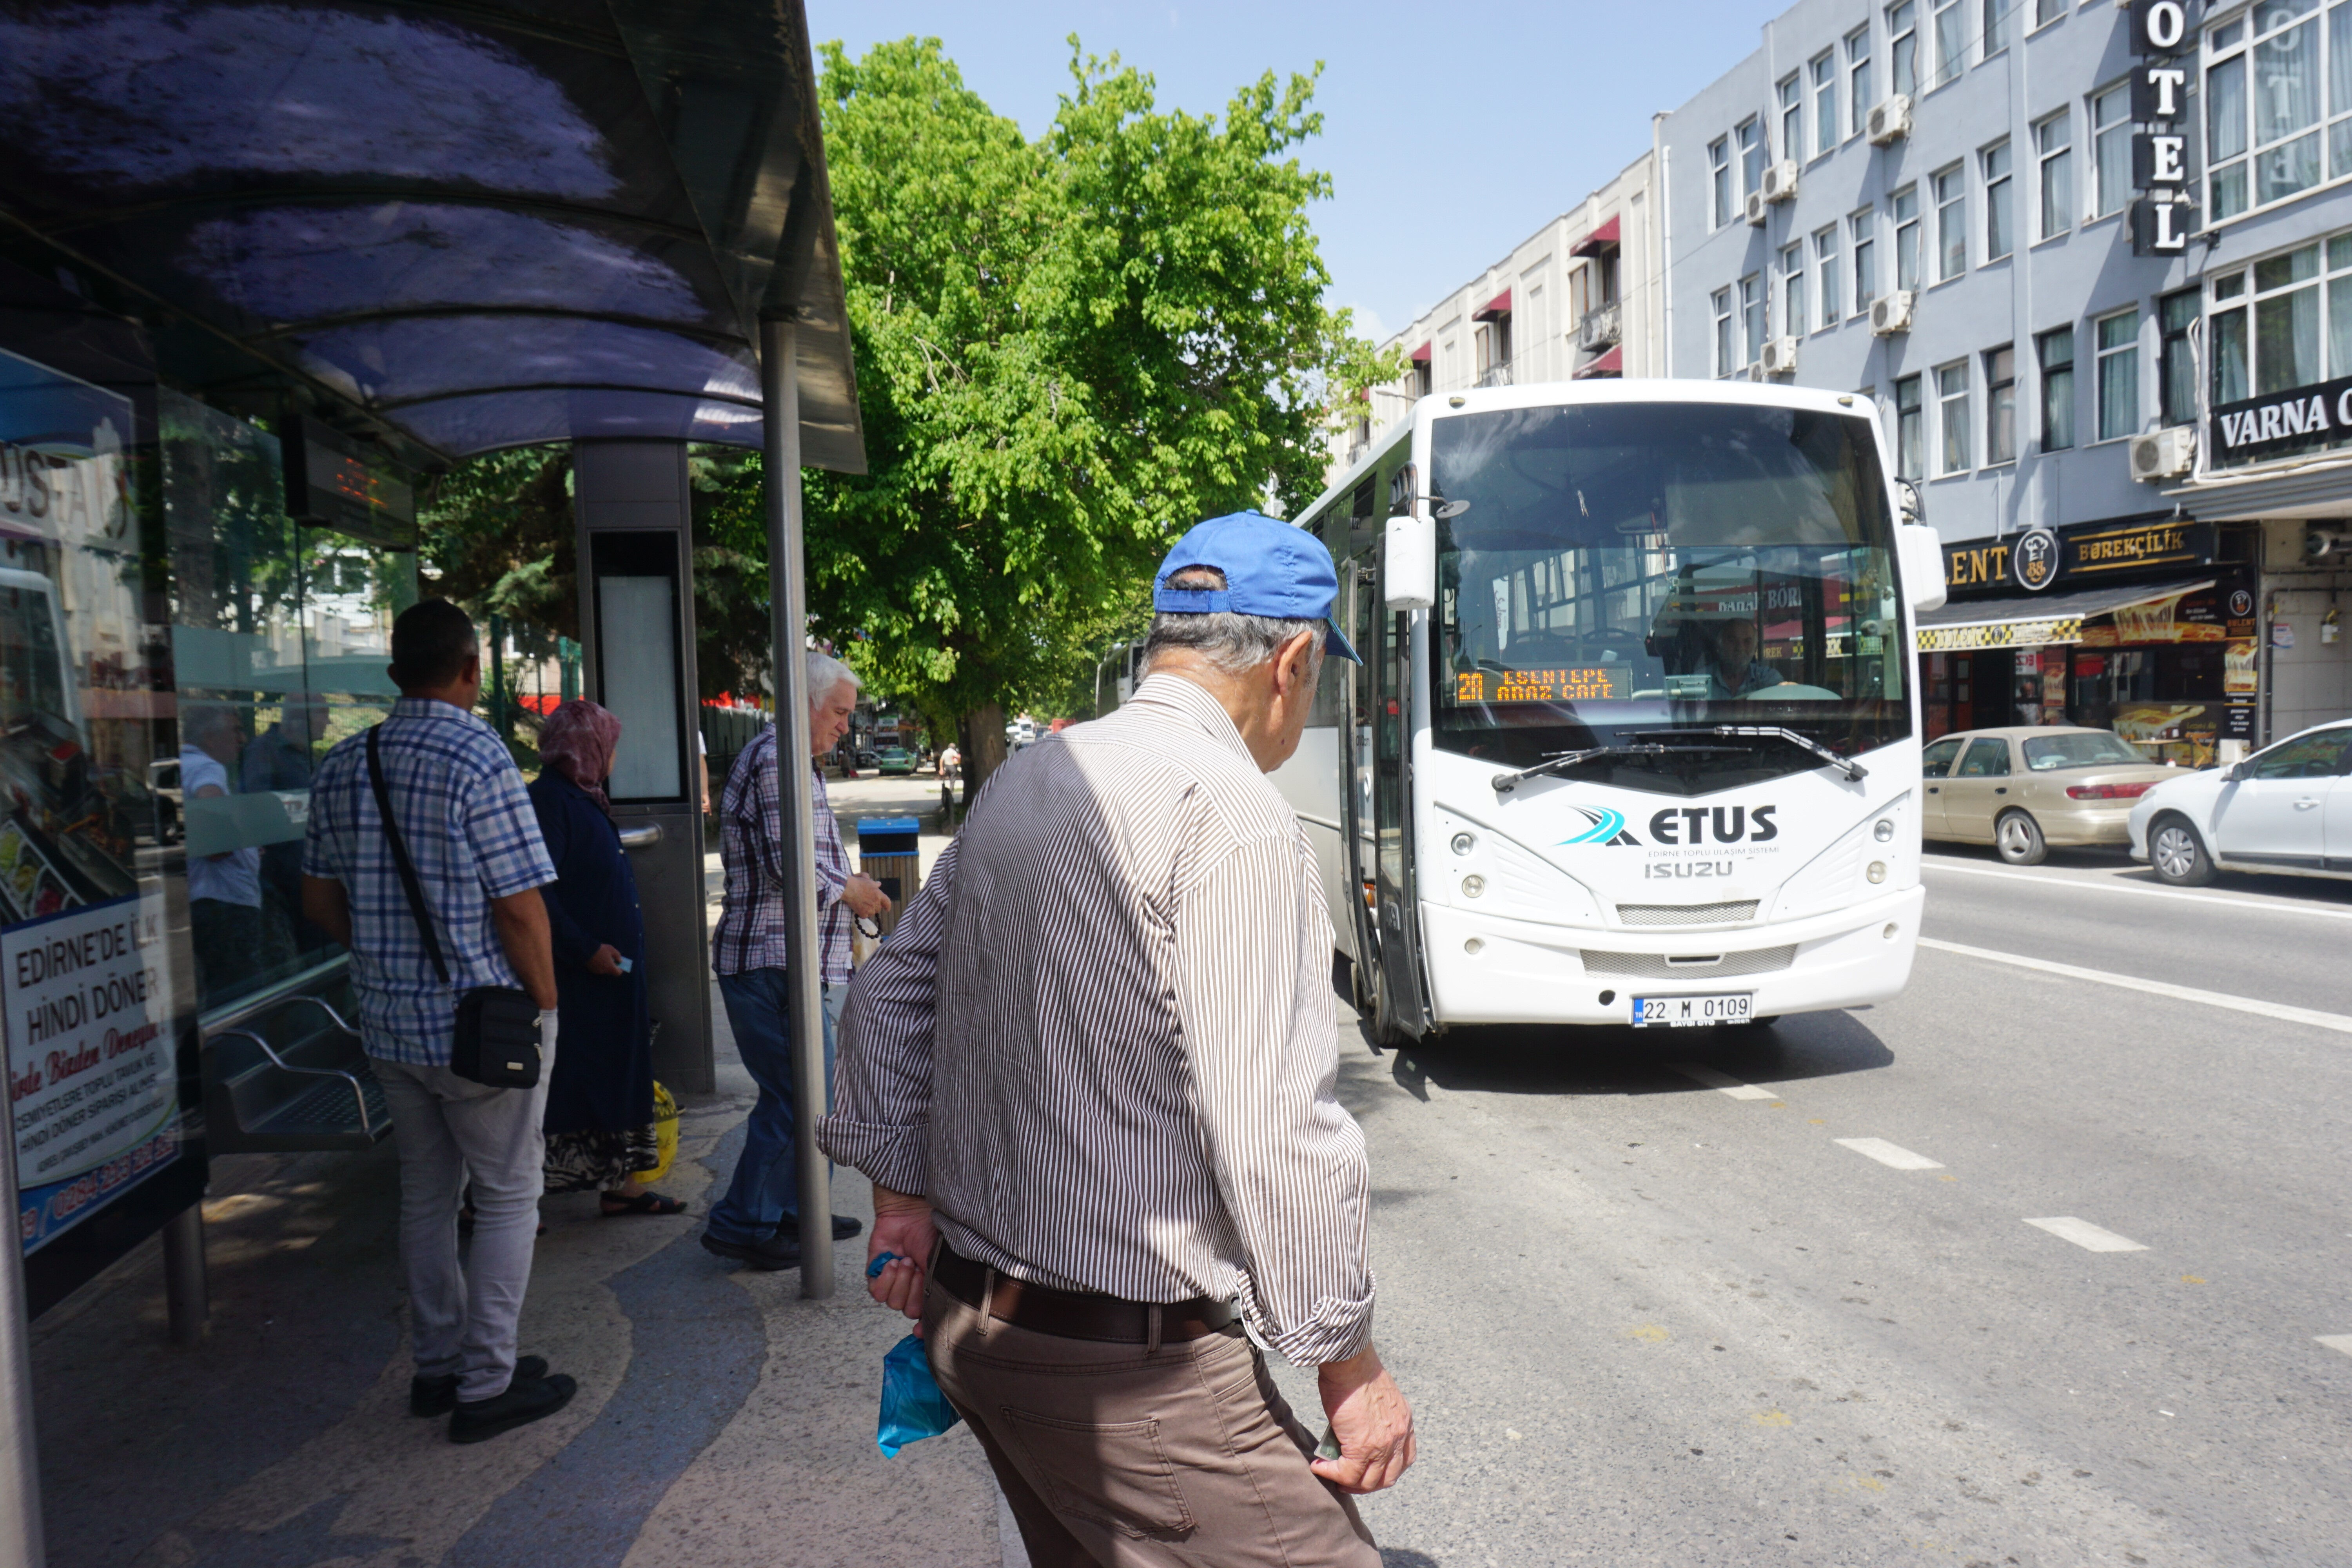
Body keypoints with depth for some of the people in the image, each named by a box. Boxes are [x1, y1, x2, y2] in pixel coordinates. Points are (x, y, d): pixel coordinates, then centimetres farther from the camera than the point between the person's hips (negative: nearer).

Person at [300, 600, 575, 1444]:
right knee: (507, 1197, 6)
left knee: (426, 1194, 18)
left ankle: (438, 1364, 29)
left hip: (388, 1020, 7)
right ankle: (487, 1384, 11)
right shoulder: (480, 759, -17)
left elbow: (321, 899, 11)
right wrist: (545, 1004, -8)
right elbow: (519, 906, -18)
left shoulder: (341, 766, 5)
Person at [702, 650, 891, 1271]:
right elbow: (793, 866, -22)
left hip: (799, 963, 11)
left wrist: (849, 887, 12)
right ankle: (741, 1225, 4)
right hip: (775, 964, -11)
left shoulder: (794, 762, 20)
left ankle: (796, 1211, 27)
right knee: (796, 1097, -6)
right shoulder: (776, 761, -15)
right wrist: (851, 891, -7)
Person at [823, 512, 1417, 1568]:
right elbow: (1274, 1121, -21)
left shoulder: (1025, 779, 9)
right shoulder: (1227, 807, -18)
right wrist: (1348, 1359, -11)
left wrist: (898, 1188, 18)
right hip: (1129, 1364, -9)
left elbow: (890, 991, 16)